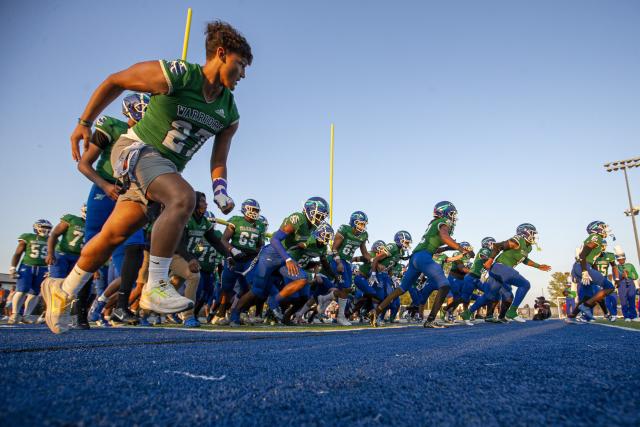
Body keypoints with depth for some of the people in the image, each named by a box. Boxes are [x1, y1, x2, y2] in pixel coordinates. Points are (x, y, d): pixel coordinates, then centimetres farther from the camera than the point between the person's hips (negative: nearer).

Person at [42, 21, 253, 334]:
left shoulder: (230, 115, 2)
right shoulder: (176, 75, -16)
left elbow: (218, 161, 7)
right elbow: (114, 82, -3)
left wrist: (220, 192, -11)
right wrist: (84, 123, -1)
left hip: (167, 168, 6)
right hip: (136, 149, -6)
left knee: (114, 234, 7)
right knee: (183, 197, -32)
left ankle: (62, 293, 26)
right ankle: (155, 288, -26)